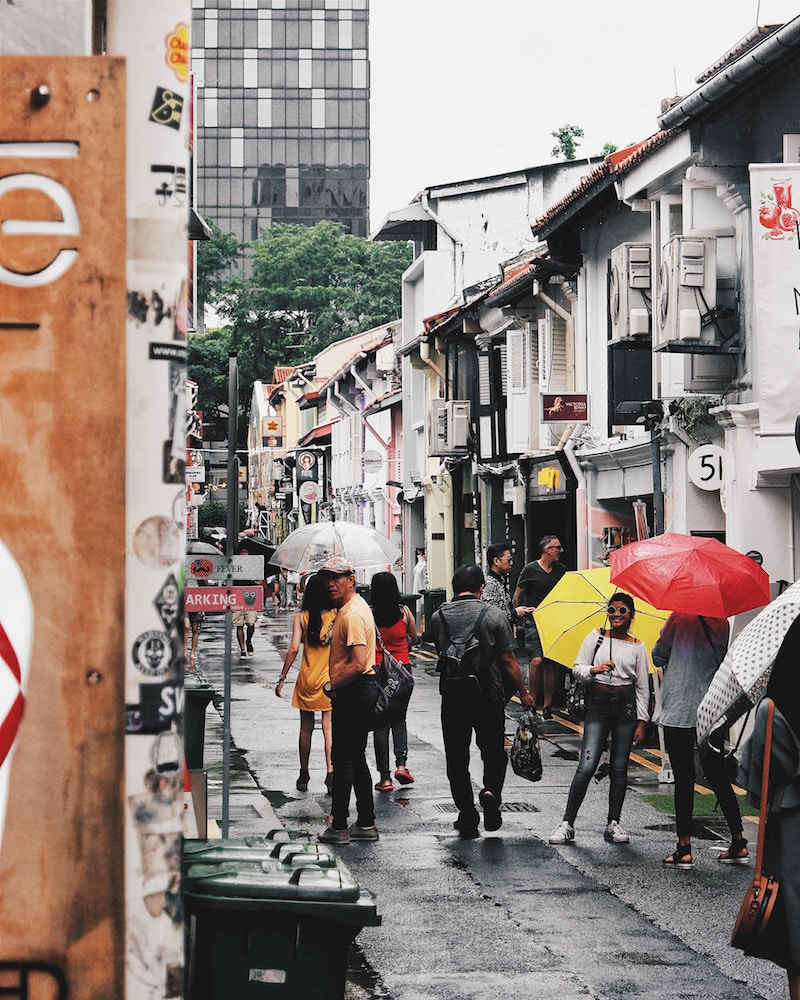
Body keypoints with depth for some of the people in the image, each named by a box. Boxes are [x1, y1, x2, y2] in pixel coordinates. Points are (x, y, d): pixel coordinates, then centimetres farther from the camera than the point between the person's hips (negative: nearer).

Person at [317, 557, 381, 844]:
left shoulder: (352, 615, -19)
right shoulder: (354, 607, 15)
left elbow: (358, 664, -26)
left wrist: (331, 686, -15)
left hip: (353, 692, -11)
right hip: (361, 691, 11)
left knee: (343, 758, -4)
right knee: (356, 759, 14)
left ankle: (339, 827, 1)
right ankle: (366, 824, 18)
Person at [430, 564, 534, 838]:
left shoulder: (438, 617, 1)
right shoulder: (493, 615, -5)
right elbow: (508, 659, -3)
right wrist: (523, 692, 7)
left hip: (452, 696, 1)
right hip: (488, 695, -1)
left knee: (457, 758, 10)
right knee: (494, 751, 14)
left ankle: (467, 817, 9)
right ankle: (491, 791, -12)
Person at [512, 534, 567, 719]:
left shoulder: (561, 569, 11)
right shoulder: (530, 569, -2)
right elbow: (517, 596, 4)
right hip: (534, 622, -4)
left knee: (550, 665, 1)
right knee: (537, 660, -19)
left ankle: (547, 707, 6)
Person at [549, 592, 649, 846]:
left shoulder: (638, 647, 7)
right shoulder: (596, 637, 6)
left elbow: (643, 687, 10)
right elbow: (577, 668, 4)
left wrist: (641, 722, 5)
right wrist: (595, 669, -17)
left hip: (626, 705, 1)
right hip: (598, 704, -1)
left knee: (619, 768, 4)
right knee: (587, 765, -10)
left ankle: (613, 824, 12)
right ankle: (567, 823, -6)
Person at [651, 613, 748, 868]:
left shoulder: (680, 617, -9)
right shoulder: (722, 622, 5)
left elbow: (658, 656, -3)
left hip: (679, 710, -5)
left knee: (684, 778, -3)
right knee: (717, 776, 11)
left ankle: (684, 848, -3)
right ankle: (738, 843, 9)